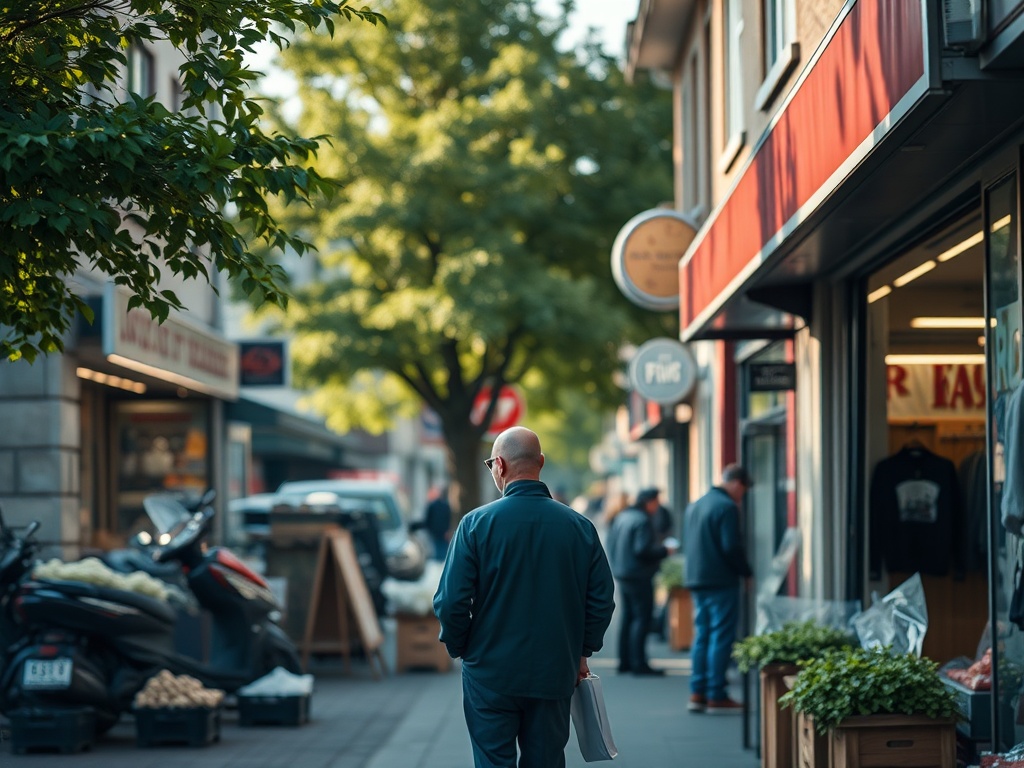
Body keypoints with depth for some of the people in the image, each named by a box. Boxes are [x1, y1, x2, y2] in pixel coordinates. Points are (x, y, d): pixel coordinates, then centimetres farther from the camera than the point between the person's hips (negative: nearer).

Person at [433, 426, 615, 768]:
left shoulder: (476, 523, -10)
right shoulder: (579, 526, -1)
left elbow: (450, 601, -11)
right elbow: (602, 599, 3)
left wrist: (459, 649, 6)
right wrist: (581, 652, 15)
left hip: (490, 674, -2)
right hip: (555, 676, 2)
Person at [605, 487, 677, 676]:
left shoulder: (621, 518, 11)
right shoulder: (643, 521, -17)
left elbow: (611, 545, 14)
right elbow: (642, 550, -23)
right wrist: (664, 551, -11)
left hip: (622, 575, 9)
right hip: (639, 576, -9)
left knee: (628, 617, 16)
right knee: (642, 618, -7)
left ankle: (624, 661, 19)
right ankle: (638, 663, -9)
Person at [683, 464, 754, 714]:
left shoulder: (694, 506, 15)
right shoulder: (727, 507, -13)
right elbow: (731, 547, -18)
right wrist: (746, 572, -6)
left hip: (696, 581, 9)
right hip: (722, 581, -9)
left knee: (702, 636, 12)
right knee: (721, 638, -5)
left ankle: (697, 693, 12)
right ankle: (716, 696, -5)